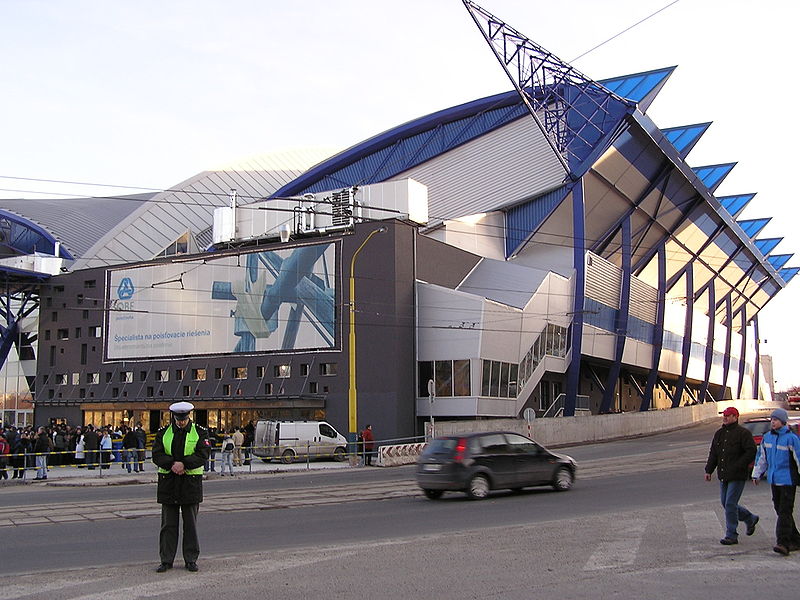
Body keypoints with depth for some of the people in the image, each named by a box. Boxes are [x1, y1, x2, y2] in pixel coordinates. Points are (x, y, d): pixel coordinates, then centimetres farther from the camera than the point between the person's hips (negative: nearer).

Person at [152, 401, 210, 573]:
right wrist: (172, 465, -20)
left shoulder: (200, 433, 1)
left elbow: (202, 456, -10)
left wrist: (183, 464, -21)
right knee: (168, 523, 5)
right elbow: (157, 455, -4)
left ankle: (191, 559, 14)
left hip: (191, 482, -1)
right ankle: (166, 560, 13)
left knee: (191, 523, 5)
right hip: (168, 482, 1)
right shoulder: (163, 433, 6)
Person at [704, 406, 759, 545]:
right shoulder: (719, 433, 12)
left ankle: (731, 536, 2)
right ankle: (750, 519, 34)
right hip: (723, 476, 8)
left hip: (737, 476, -8)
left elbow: (751, 452, -15)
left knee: (730, 504, -8)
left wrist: (738, 466, -19)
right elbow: (713, 453, 16)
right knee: (725, 503, 13)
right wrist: (708, 470, 10)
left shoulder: (743, 433, -9)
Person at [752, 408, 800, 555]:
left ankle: (783, 543, -14)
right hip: (774, 479, 7)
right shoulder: (767, 437, 9)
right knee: (779, 510, 11)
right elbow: (762, 457, 19)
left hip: (788, 480, -7)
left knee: (785, 511, -10)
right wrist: (756, 474, 20)